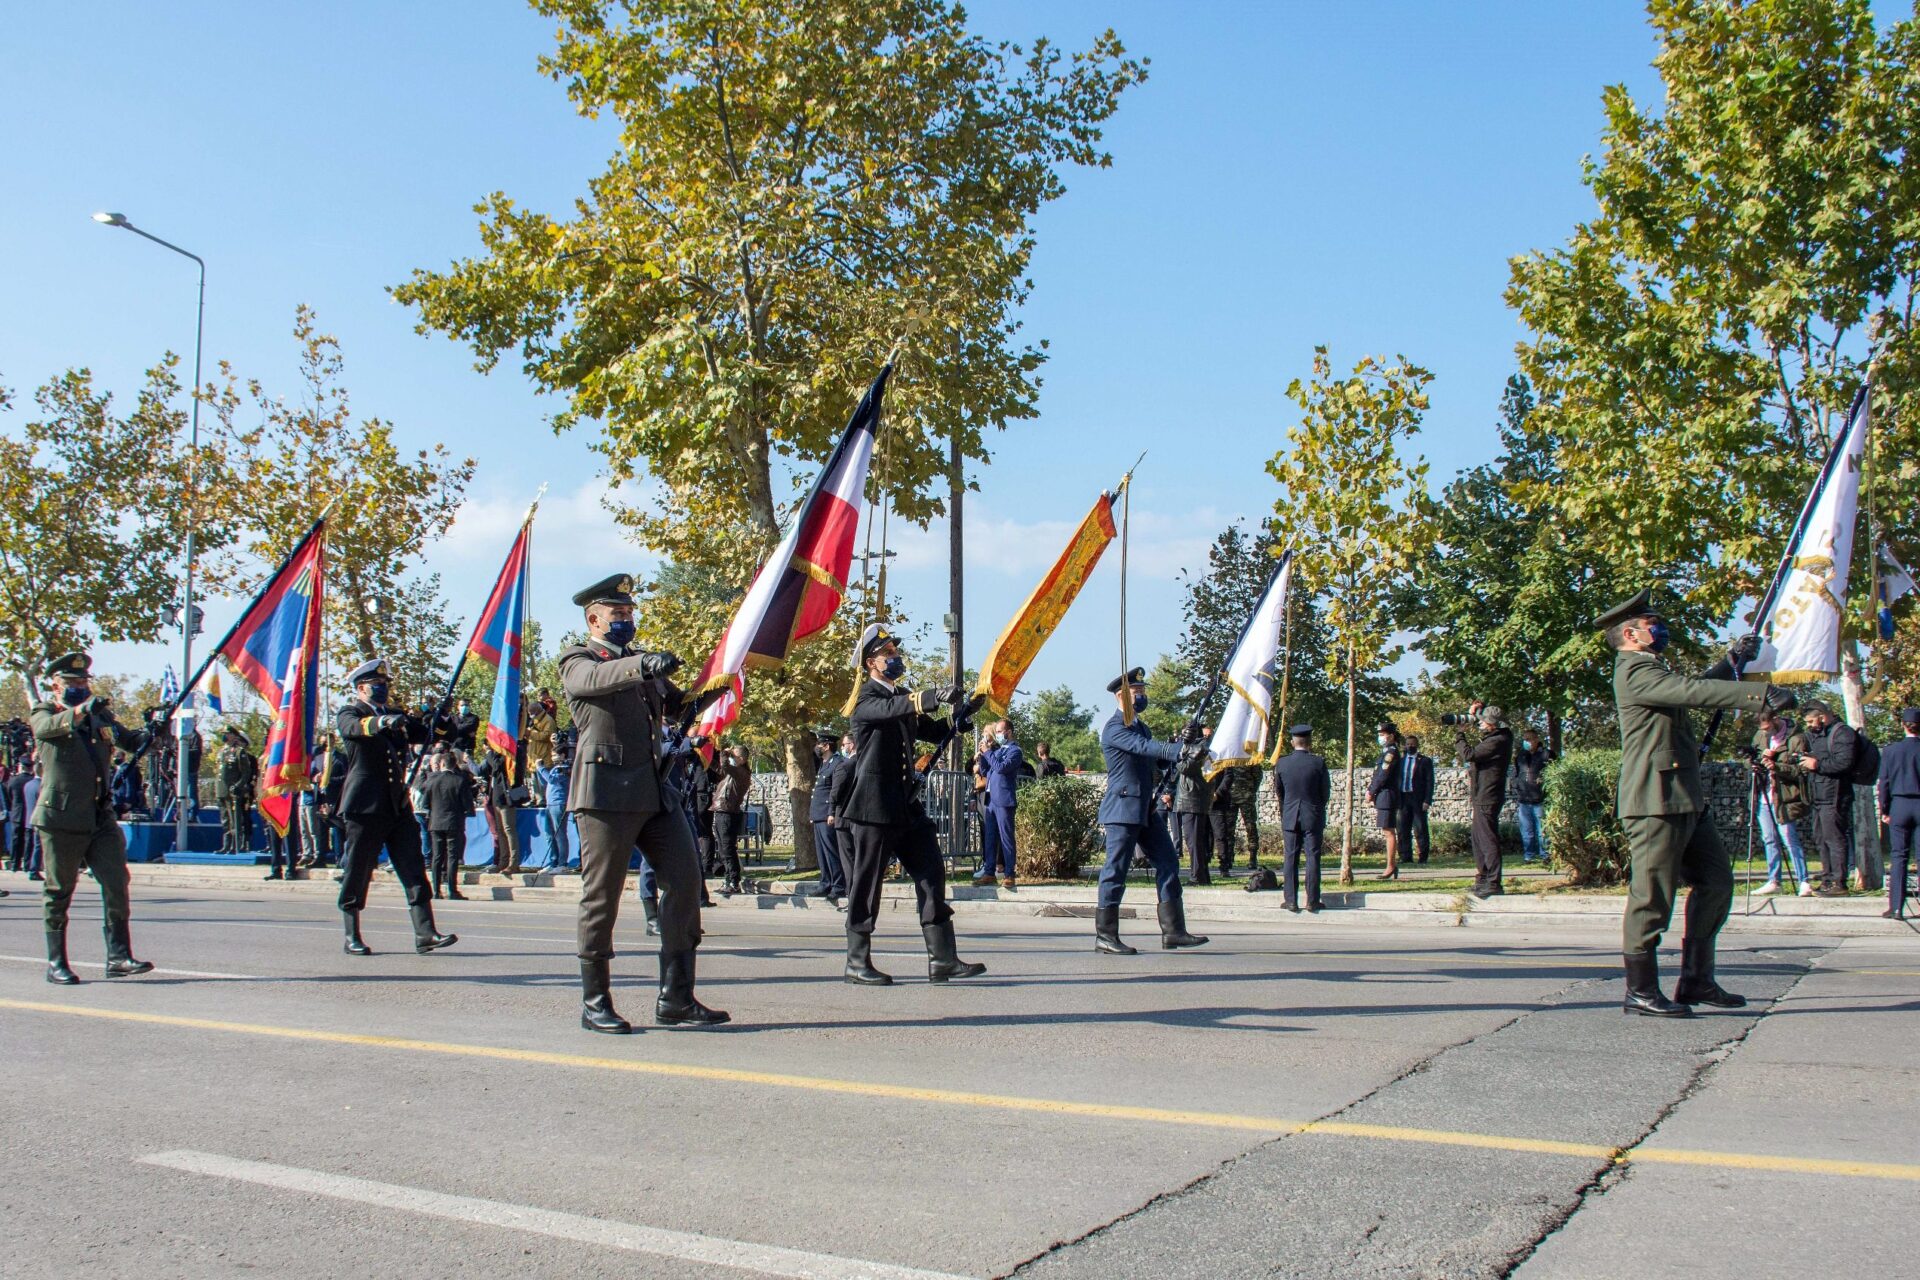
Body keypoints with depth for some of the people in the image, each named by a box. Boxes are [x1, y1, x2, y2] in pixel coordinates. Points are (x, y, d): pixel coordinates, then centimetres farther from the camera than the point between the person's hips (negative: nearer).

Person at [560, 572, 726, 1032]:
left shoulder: (638, 662, 25)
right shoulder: (577, 661, 3)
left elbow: (677, 704, 24)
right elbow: (595, 677, -21)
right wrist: (643, 665, -39)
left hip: (655, 790, 7)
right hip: (607, 792, -7)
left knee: (685, 880, -2)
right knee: (602, 896, -1)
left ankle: (676, 999, 3)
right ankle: (595, 1003, 10)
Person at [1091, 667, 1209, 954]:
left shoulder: (1140, 726, 20)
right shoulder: (1114, 727, -11)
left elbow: (1156, 760, 18)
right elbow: (1144, 747, -27)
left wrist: (1183, 743, 2)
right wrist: (1181, 750, -37)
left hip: (1146, 810, 10)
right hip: (1123, 809, -10)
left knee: (1168, 865, 6)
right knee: (1115, 871, -5)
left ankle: (1173, 932, 8)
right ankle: (1105, 936, 1)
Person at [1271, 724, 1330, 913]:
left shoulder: (1281, 763, -4)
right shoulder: (1319, 763, -10)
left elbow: (1278, 792, 7)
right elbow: (1326, 793, -1)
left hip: (1290, 817, 2)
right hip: (1313, 818, -1)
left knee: (1290, 859, 7)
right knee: (1312, 859, 2)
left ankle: (1290, 900, 6)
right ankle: (1312, 902, 3)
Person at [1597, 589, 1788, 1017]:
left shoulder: (1654, 670, 22)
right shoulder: (1635, 672, -12)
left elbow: (1694, 690, 38)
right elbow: (1695, 692, -24)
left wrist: (1733, 659, 33)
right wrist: (1763, 694, -26)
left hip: (1686, 803, 11)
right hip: (1655, 803, -11)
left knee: (1715, 881, 13)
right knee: (1651, 897, -5)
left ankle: (1697, 981, 20)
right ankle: (1640, 990, 3)